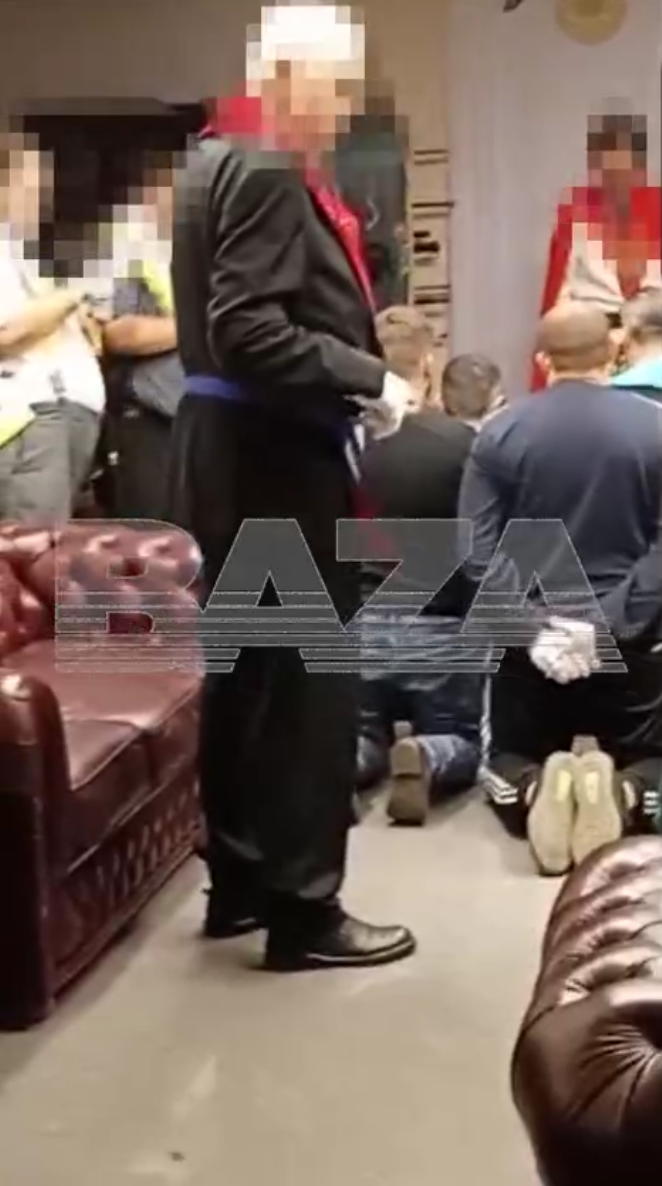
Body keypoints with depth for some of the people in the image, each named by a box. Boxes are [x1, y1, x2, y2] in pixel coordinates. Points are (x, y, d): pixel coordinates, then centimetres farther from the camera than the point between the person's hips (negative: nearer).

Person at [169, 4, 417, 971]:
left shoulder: (224, 158, 14)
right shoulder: (267, 173, -17)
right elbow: (250, 331, -25)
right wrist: (369, 380, -17)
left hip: (240, 450, 10)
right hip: (273, 458, -10)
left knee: (247, 673, 16)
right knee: (309, 681, -2)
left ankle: (241, 881, 27)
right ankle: (303, 910, 8)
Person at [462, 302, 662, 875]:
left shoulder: (501, 431, -2)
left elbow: (477, 548, -8)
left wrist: (533, 628, -12)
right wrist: (611, 623, -15)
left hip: (528, 639, 1)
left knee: (510, 763, 20)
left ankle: (534, 788, -17)